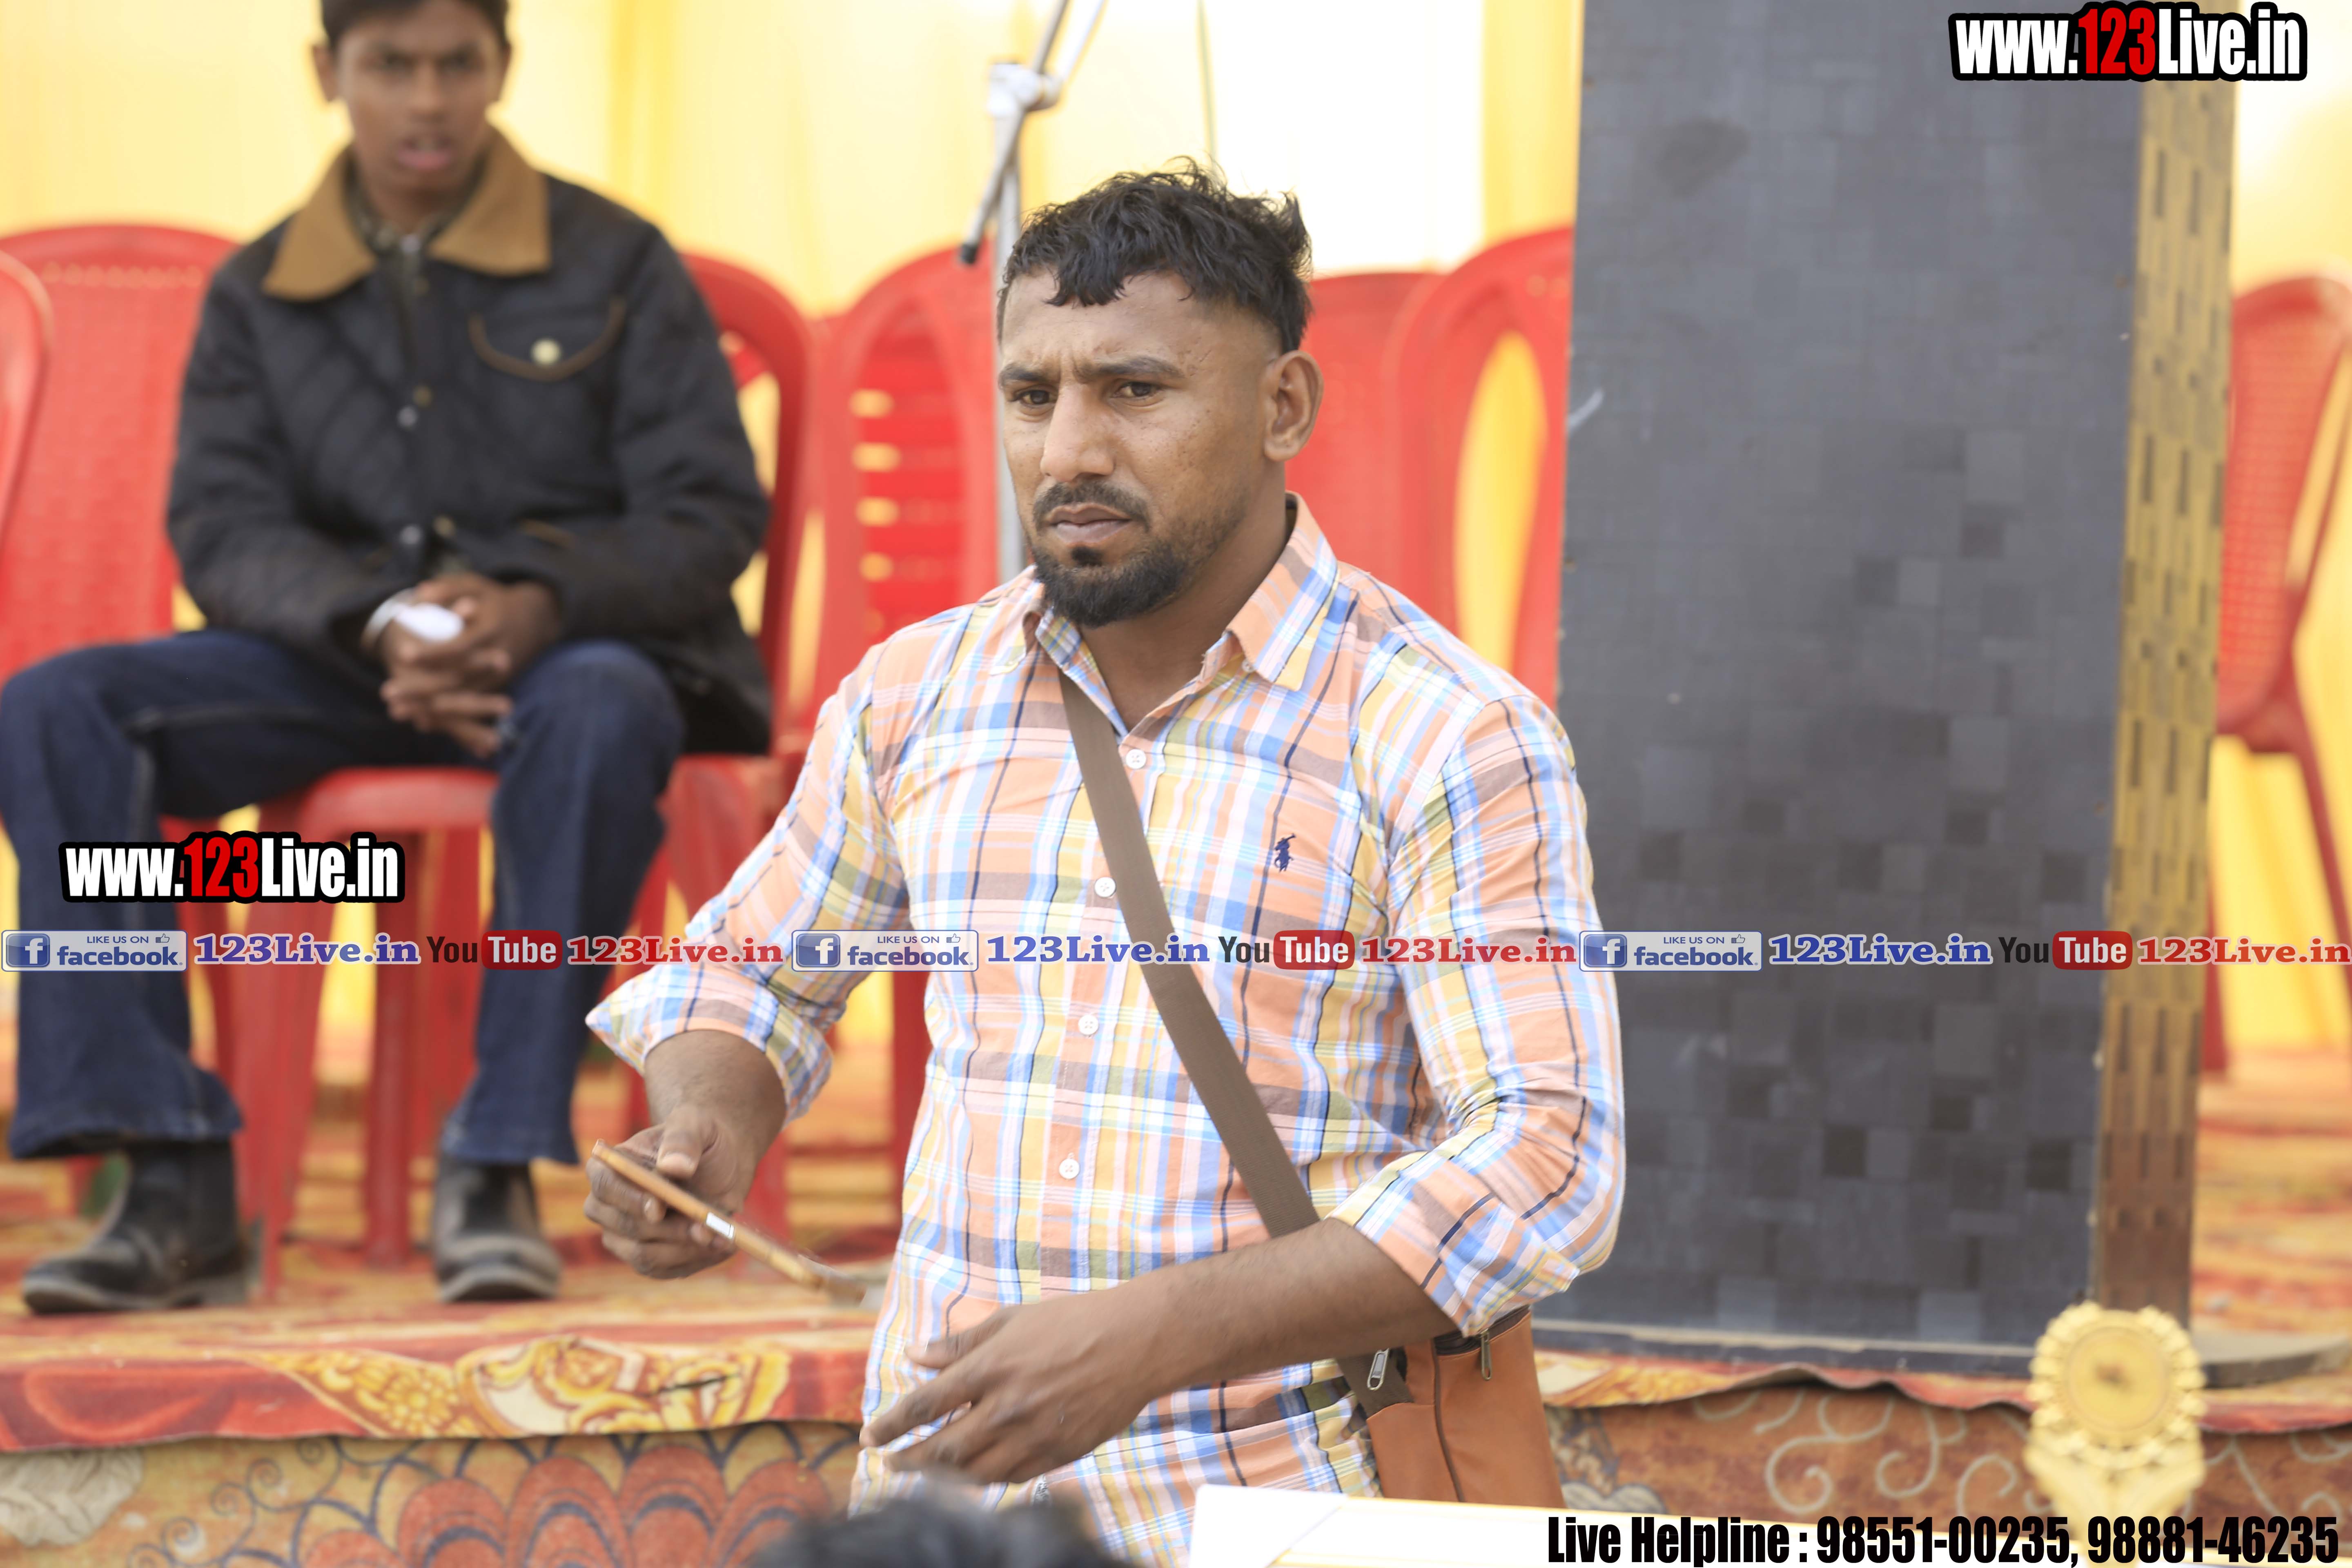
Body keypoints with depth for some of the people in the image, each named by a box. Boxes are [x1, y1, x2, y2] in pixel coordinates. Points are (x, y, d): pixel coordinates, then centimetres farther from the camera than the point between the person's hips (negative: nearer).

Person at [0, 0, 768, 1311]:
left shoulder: (616, 265, 3)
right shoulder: (257, 295, 10)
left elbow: (713, 514, -3)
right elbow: (223, 528, 0)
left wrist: (540, 606, -24)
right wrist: (378, 628, -23)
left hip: (577, 648, -3)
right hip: (339, 664, 3)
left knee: (601, 711, -42)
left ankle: (497, 1168, -34)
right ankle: (175, 1186, -30)